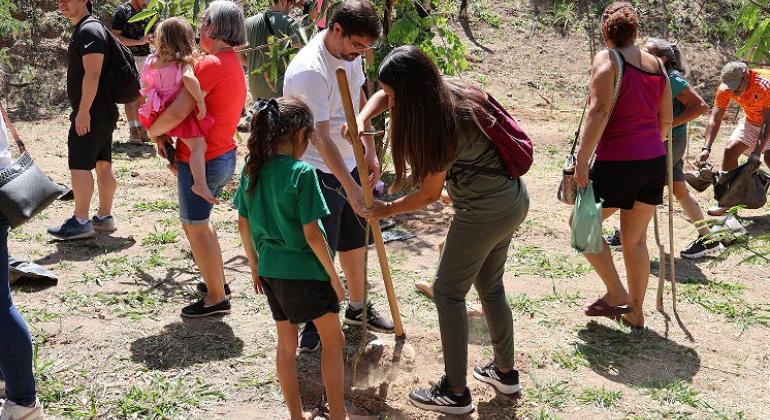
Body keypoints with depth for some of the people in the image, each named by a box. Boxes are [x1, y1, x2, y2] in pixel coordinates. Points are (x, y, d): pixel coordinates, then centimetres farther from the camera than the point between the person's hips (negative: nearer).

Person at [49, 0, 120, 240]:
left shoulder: (89, 30, -15)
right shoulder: (82, 29, 17)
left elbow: (92, 74, -22)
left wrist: (83, 110, -23)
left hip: (90, 114, -10)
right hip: (103, 112, 10)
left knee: (79, 166, -7)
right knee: (103, 164, 11)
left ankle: (80, 222, -3)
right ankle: (104, 217, 17)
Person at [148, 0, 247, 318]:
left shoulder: (211, 64, -20)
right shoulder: (234, 65, 12)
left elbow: (176, 113, -25)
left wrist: (154, 133, -6)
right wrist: (166, 133, 3)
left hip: (201, 160, -9)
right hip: (224, 156, 9)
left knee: (196, 227, 4)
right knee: (197, 221, 24)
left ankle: (216, 299, 13)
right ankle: (218, 282, 34)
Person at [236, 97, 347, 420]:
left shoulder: (252, 169, -1)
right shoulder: (302, 173, -20)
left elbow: (243, 225, 6)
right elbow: (311, 234, -19)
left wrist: (255, 266, 19)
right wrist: (333, 276, -8)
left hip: (271, 271, 6)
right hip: (306, 271, -6)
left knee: (286, 344, 18)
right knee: (333, 340, 13)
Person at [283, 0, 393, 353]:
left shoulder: (350, 53, -2)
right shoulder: (309, 71, -29)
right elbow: (322, 138, -31)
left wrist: (370, 152, 11)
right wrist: (352, 189, -32)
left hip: (349, 162, 8)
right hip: (320, 172, -8)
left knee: (355, 240, 20)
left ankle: (358, 307, 38)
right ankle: (313, 324, 17)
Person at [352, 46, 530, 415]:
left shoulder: (442, 125, -25)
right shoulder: (445, 90, -1)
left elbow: (429, 193, -13)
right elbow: (383, 97, 13)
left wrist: (386, 210, 1)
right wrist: (360, 121, -6)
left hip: (484, 212, -9)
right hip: (512, 200, 9)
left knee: (448, 292, 4)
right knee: (490, 286, 22)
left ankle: (455, 392, 11)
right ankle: (505, 372, 35)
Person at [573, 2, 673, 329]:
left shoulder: (607, 59, -7)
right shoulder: (656, 64, 11)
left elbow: (599, 112, -19)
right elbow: (666, 119, 15)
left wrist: (582, 160, -19)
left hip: (618, 163, -7)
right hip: (655, 161, 7)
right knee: (635, 239, 15)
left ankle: (617, 295, 9)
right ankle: (635, 312, 22)